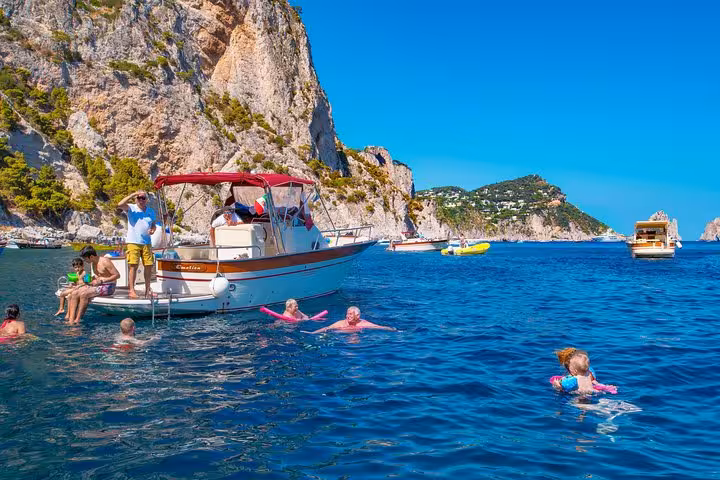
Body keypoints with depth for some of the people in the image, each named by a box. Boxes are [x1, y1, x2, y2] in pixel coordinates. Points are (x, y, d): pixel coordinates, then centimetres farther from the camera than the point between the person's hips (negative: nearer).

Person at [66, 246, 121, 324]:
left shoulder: (105, 261, -15)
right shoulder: (94, 263, 12)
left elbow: (117, 275, -18)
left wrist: (102, 281, -22)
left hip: (108, 287, -9)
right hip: (98, 285, 9)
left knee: (83, 294, -28)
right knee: (74, 294, -8)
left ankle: (77, 320, -19)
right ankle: (71, 319, -15)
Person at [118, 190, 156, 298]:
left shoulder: (151, 211, 12)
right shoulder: (131, 208, -1)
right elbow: (120, 205, -19)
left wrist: (152, 230, -3)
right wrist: (132, 195, -18)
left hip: (147, 242, 4)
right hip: (133, 242, -4)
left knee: (149, 266, 5)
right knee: (133, 266, -7)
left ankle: (147, 290, 17)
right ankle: (131, 290, -3)